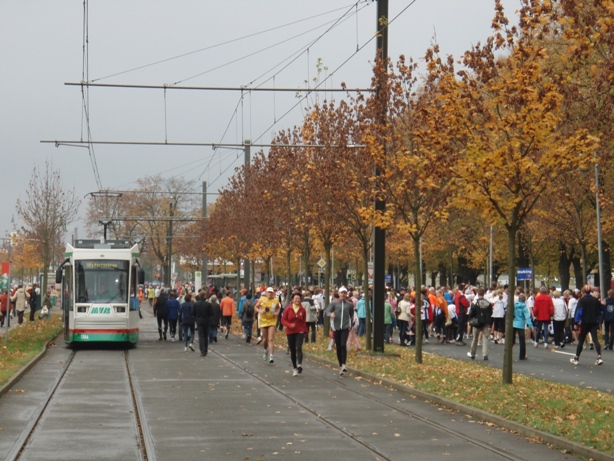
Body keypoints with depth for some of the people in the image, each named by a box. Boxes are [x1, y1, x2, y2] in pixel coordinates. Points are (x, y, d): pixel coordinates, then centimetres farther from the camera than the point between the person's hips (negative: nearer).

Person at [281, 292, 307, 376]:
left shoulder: (303, 310, 1)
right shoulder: (288, 309, -1)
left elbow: (304, 321, 10)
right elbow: (283, 320, -1)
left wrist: (305, 332, 13)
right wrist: (290, 325, -19)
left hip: (300, 332, -1)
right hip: (290, 332, 1)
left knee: (299, 347, -21)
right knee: (292, 350, 6)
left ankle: (299, 365, -32)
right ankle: (295, 368, 16)